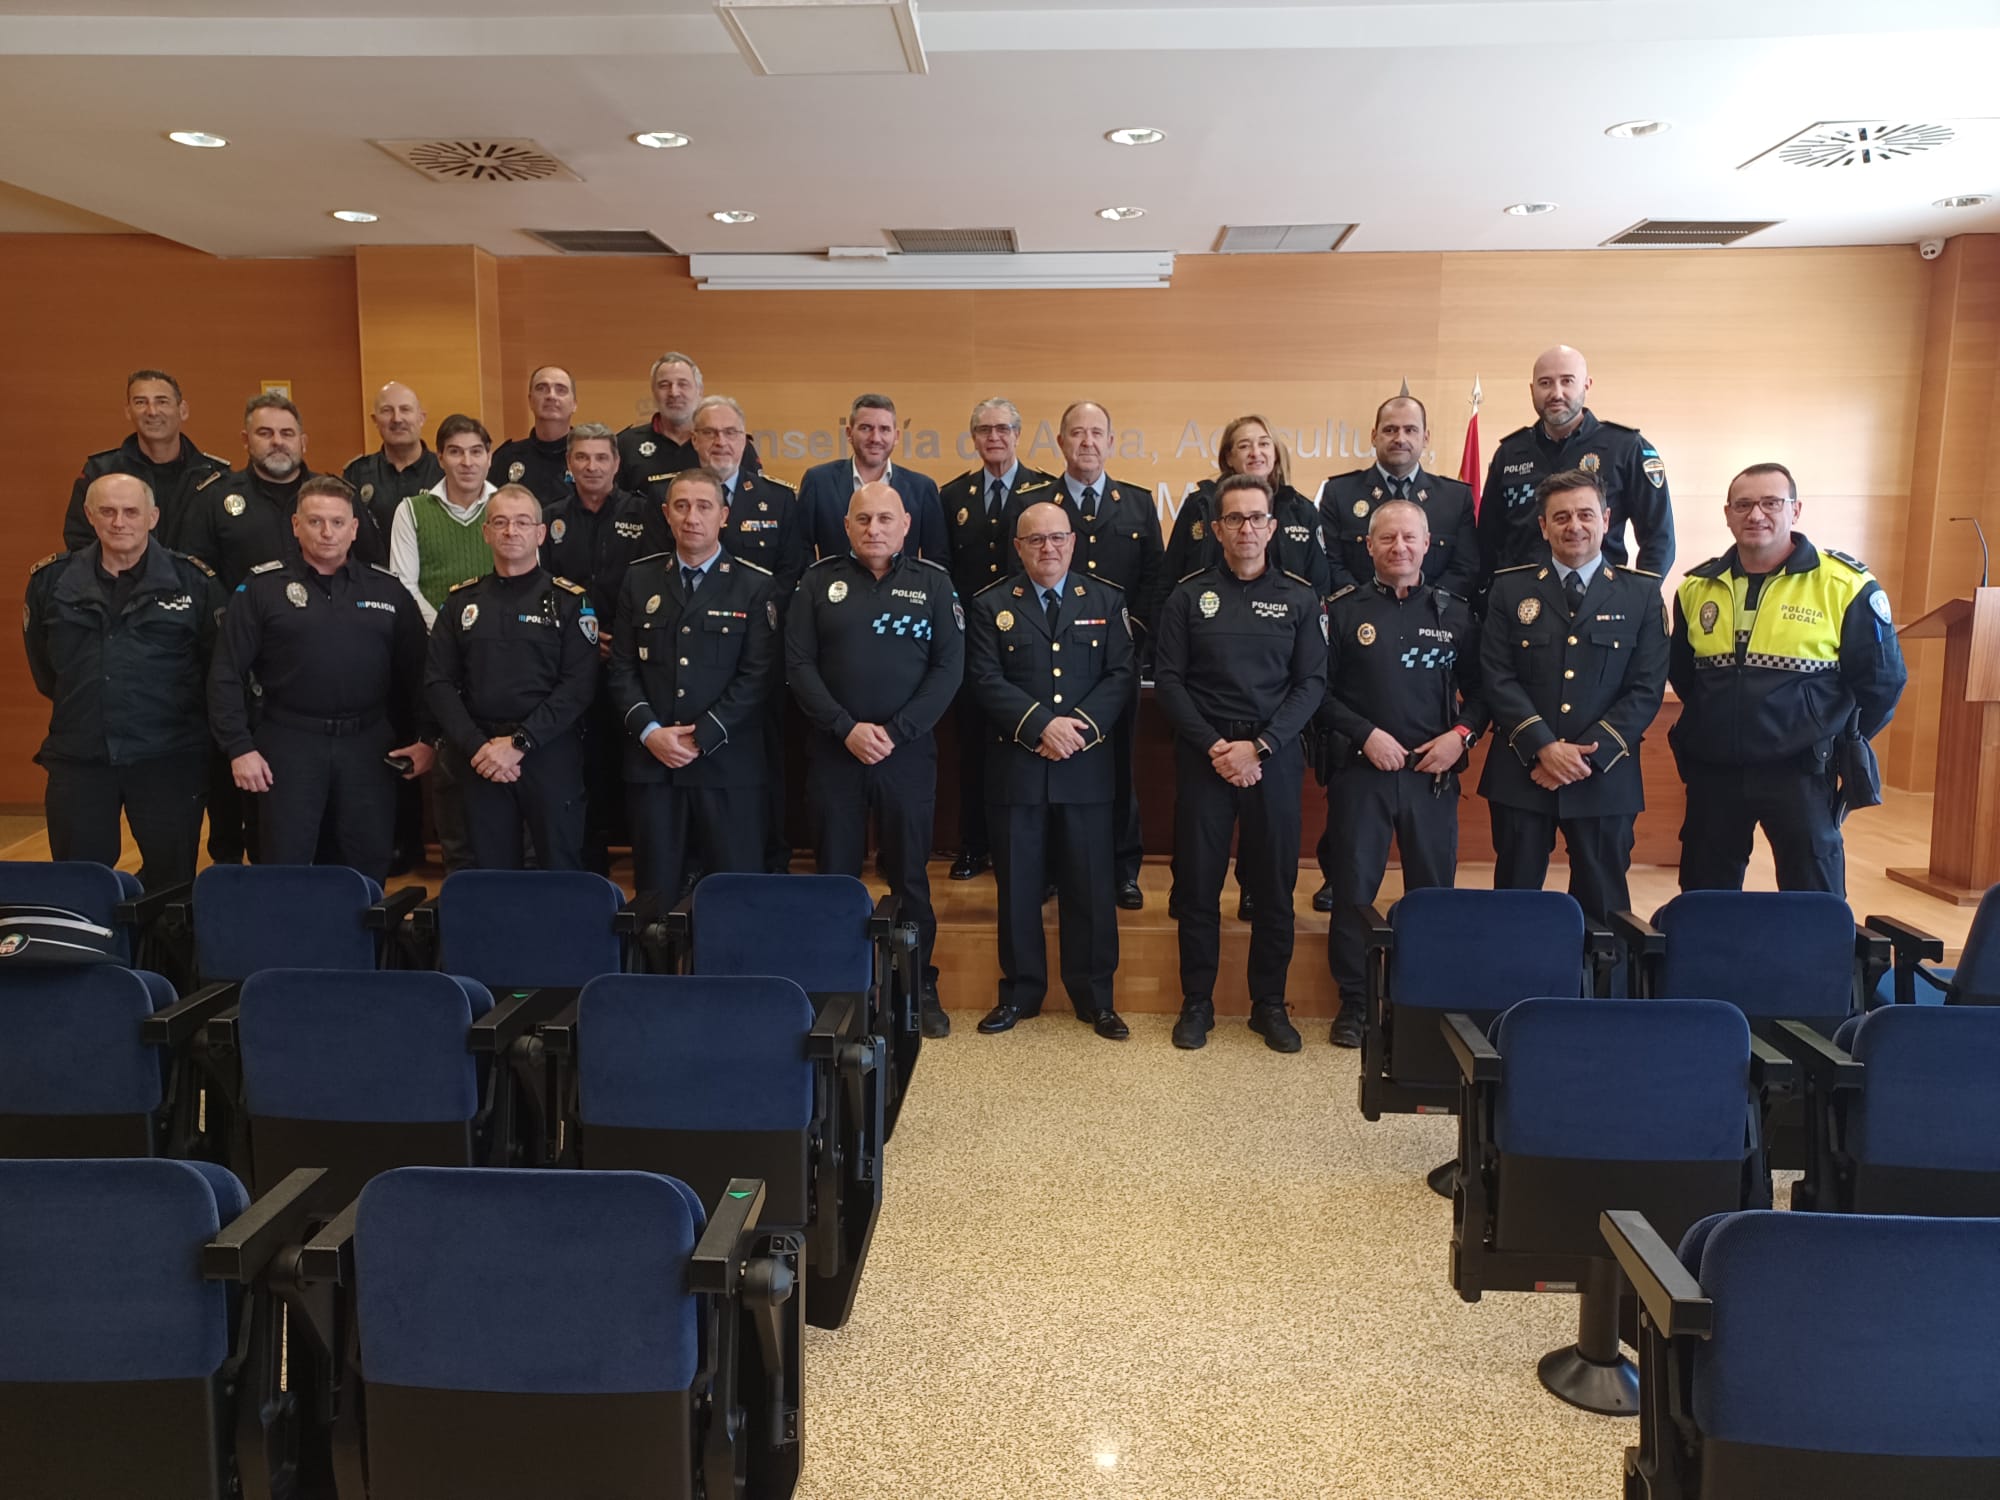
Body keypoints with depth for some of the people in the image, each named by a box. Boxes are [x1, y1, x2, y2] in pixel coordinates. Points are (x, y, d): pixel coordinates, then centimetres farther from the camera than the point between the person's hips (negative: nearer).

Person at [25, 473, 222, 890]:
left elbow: (219, 667, 4)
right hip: (78, 758, 2)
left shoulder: (193, 581, -2)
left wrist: (177, 711, 6)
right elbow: (42, 666, 19)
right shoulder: (52, 580, 6)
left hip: (169, 759, -2)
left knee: (172, 877, 5)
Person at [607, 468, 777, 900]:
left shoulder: (755, 585, 2)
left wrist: (701, 738, -12)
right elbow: (622, 667, 6)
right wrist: (649, 731, -9)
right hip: (650, 760, 2)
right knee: (656, 892, 8)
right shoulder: (640, 578, 11)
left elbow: (756, 675, -6)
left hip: (728, 763, -2)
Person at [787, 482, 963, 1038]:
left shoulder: (933, 582, 3)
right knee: (834, 874, 7)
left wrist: (895, 731, -12)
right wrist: (847, 729, -12)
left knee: (909, 875, 7)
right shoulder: (819, 580, 5)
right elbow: (799, 664, -1)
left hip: (908, 752, -1)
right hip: (833, 750, 1)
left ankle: (920, 988, 20)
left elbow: (948, 666, -3)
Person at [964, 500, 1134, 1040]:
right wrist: (1041, 724, -16)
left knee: (1090, 885, 5)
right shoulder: (991, 604, 5)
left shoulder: (1106, 600, 9)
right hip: (1015, 766, 0)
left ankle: (1095, 998, 16)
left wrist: (1081, 725, -14)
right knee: (1017, 886, 6)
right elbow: (985, 679, -5)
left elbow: (1120, 675, 1)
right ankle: (1020, 991, 20)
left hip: (1086, 767, 1)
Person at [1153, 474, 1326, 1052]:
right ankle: (1196, 1002, 17)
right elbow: (1168, 679, 0)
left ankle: (1269, 1004, 19)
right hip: (1202, 758, 0)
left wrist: (1258, 746, -11)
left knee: (1274, 886, 5)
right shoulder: (1187, 596, 4)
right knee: (1197, 885, 4)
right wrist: (1214, 747, -11)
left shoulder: (1299, 598, 6)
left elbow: (1312, 683, 0)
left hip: (1274, 759, 1)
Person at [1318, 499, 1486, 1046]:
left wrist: (1461, 734, -7)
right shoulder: (1343, 610, 2)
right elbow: (1320, 691, -2)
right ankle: (1354, 1002, 16)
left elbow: (1478, 689, 10)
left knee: (1434, 889, 6)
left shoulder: (1455, 612, 8)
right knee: (1354, 889, 3)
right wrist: (1365, 734, -12)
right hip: (1360, 770, -2)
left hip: (1433, 772, 2)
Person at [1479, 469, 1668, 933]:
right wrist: (1543, 747, -14)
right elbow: (1497, 678, -2)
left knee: (1602, 905, 6)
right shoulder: (1510, 589, 5)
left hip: (1605, 776, 0)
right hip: (1521, 773, 0)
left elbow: (1646, 689, -2)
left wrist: (1589, 754, -12)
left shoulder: (1642, 593, 5)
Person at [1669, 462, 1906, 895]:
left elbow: (1883, 679, -1)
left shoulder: (1845, 585, -7)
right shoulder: (1696, 588, 5)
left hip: (1801, 772, -3)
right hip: (1712, 771, 4)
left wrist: (1839, 744, 4)